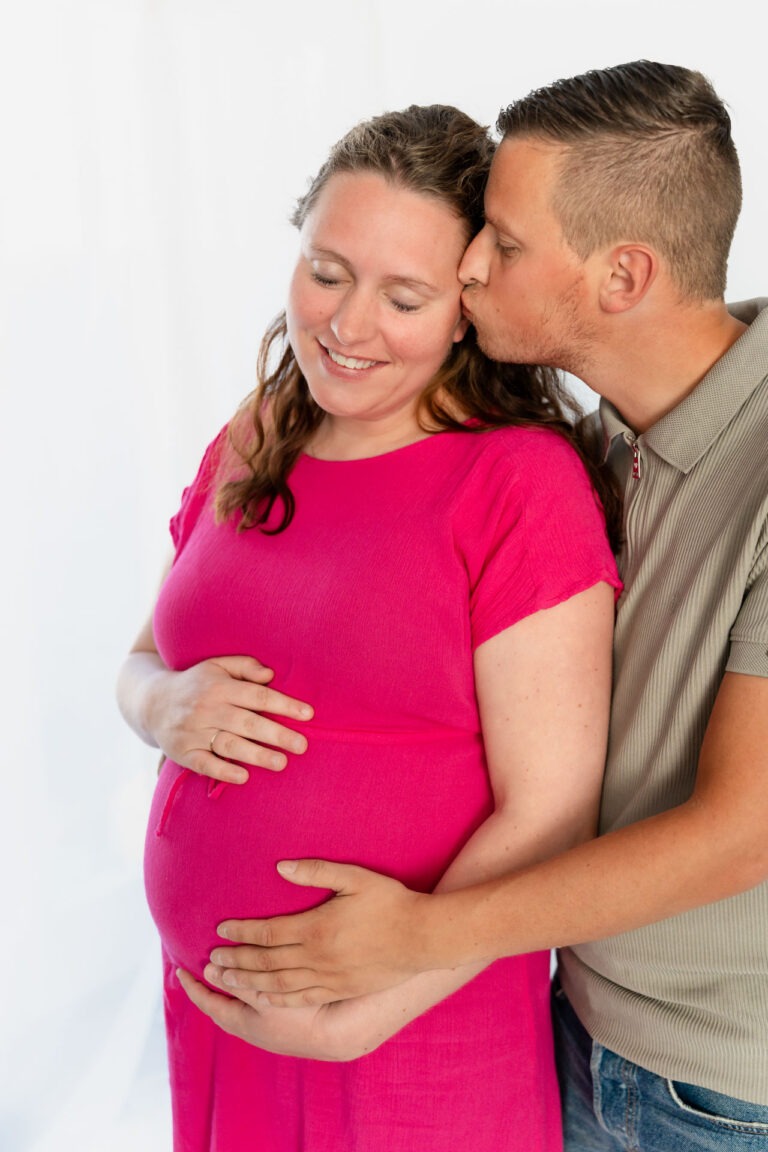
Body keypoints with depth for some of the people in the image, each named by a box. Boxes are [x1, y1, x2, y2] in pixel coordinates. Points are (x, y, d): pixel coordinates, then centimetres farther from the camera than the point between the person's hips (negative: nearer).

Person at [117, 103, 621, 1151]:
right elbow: (140, 661, 12)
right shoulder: (246, 453, 2)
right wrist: (166, 709, -10)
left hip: (416, 1035, -5)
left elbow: (548, 818, -17)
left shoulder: (521, 482, -16)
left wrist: (367, 1013, -18)